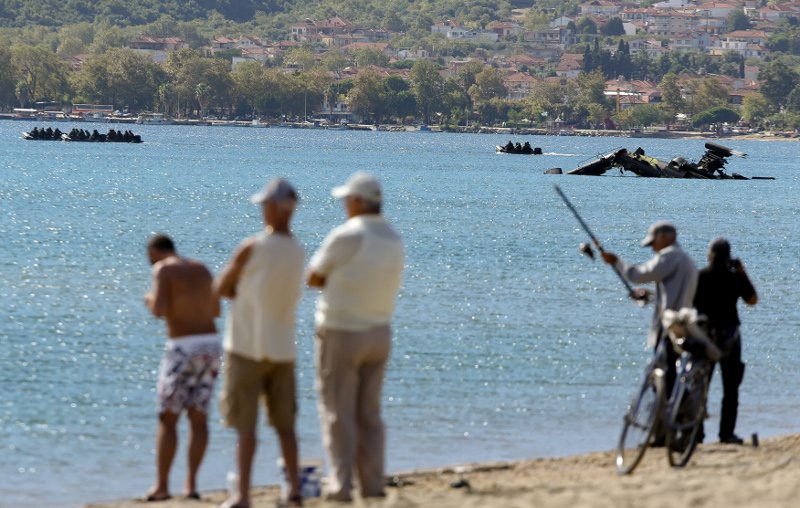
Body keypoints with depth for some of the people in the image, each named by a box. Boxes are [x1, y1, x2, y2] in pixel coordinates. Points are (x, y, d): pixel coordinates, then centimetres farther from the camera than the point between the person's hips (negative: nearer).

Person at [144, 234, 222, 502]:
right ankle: (191, 483, 5)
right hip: (211, 343, 6)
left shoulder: (162, 269, -4)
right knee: (198, 418, 9)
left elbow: (158, 310, -16)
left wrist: (151, 300, 6)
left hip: (183, 348, -6)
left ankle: (161, 486, -1)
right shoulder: (201, 269, 15)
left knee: (167, 419, 1)